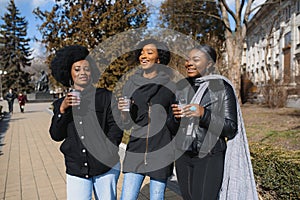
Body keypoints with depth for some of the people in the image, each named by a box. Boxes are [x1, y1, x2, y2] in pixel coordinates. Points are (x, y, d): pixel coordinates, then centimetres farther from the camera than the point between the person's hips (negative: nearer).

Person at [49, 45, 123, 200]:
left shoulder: (105, 96, 0)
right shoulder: (61, 104, 9)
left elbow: (116, 126, -3)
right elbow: (56, 135, 3)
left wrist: (106, 152, -14)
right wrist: (62, 110, -11)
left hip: (106, 166, -1)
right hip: (76, 169, 2)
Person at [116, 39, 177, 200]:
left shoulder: (170, 86, -1)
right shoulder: (130, 84, 4)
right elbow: (126, 125, 7)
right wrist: (122, 111, -13)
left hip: (161, 152, -1)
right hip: (135, 150, 2)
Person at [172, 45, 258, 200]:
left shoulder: (223, 88, -8)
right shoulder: (181, 86, 6)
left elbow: (231, 129, -10)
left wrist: (204, 114, -23)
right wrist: (174, 115, -10)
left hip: (209, 158, -4)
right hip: (182, 155, 5)